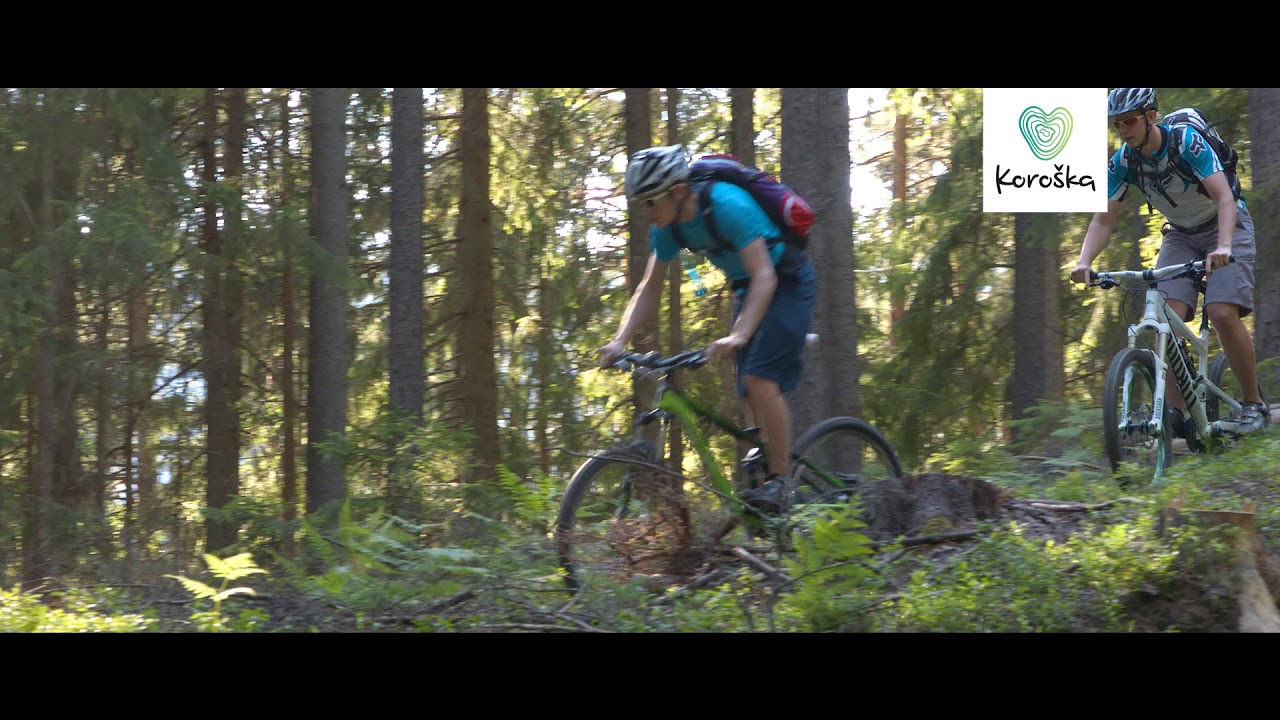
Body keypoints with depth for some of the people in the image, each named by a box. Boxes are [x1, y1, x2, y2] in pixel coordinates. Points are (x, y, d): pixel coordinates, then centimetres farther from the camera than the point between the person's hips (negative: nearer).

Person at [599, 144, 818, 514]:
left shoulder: (728, 206, -32)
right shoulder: (668, 225, -9)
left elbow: (765, 277, -37)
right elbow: (649, 288, -1)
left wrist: (738, 336, -49)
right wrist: (620, 341, -15)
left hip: (787, 282, -8)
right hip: (747, 286, 8)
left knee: (761, 379, -21)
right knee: (749, 388, 3)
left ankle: (779, 482, -16)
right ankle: (762, 476, 10)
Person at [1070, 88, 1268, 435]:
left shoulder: (1187, 143, -27)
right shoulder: (1123, 162, -12)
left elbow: (1224, 197, -35)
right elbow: (1104, 219, -11)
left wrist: (1224, 247, -52)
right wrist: (1084, 262, -29)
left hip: (1224, 225, -5)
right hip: (1180, 235, 5)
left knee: (1224, 314, -23)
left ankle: (1253, 404, -8)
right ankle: (1174, 411, -17)